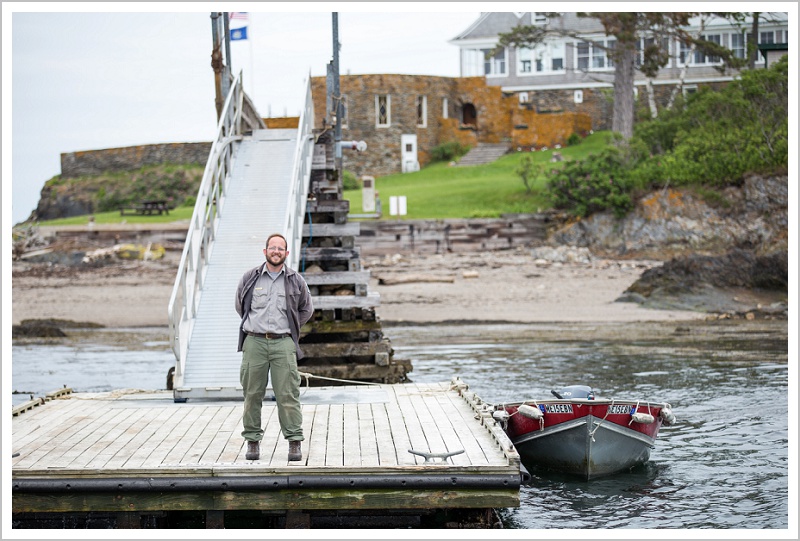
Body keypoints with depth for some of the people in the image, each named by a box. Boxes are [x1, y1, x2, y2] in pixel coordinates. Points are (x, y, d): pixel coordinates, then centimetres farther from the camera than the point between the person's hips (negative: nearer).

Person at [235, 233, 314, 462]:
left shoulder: (296, 281, 7)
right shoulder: (249, 278, 7)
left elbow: (306, 309, 22)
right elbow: (240, 306, 22)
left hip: (283, 342, -1)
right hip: (254, 342, 1)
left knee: (288, 395, -5)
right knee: (252, 394, 2)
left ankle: (294, 442, -1)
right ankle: (253, 441, 10)